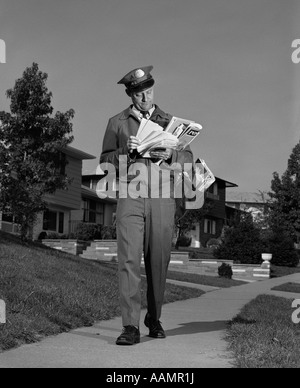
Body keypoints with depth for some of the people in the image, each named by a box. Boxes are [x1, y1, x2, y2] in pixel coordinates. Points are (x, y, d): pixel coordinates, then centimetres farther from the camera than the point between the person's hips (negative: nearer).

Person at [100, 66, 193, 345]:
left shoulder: (169, 122, 16)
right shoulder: (117, 123, 13)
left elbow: (188, 159, 14)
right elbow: (105, 161, 10)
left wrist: (170, 155, -7)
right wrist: (126, 151, -9)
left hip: (162, 199, 2)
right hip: (129, 197, -1)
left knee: (158, 262, 3)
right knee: (129, 260, -12)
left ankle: (154, 320, 20)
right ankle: (130, 327, -12)